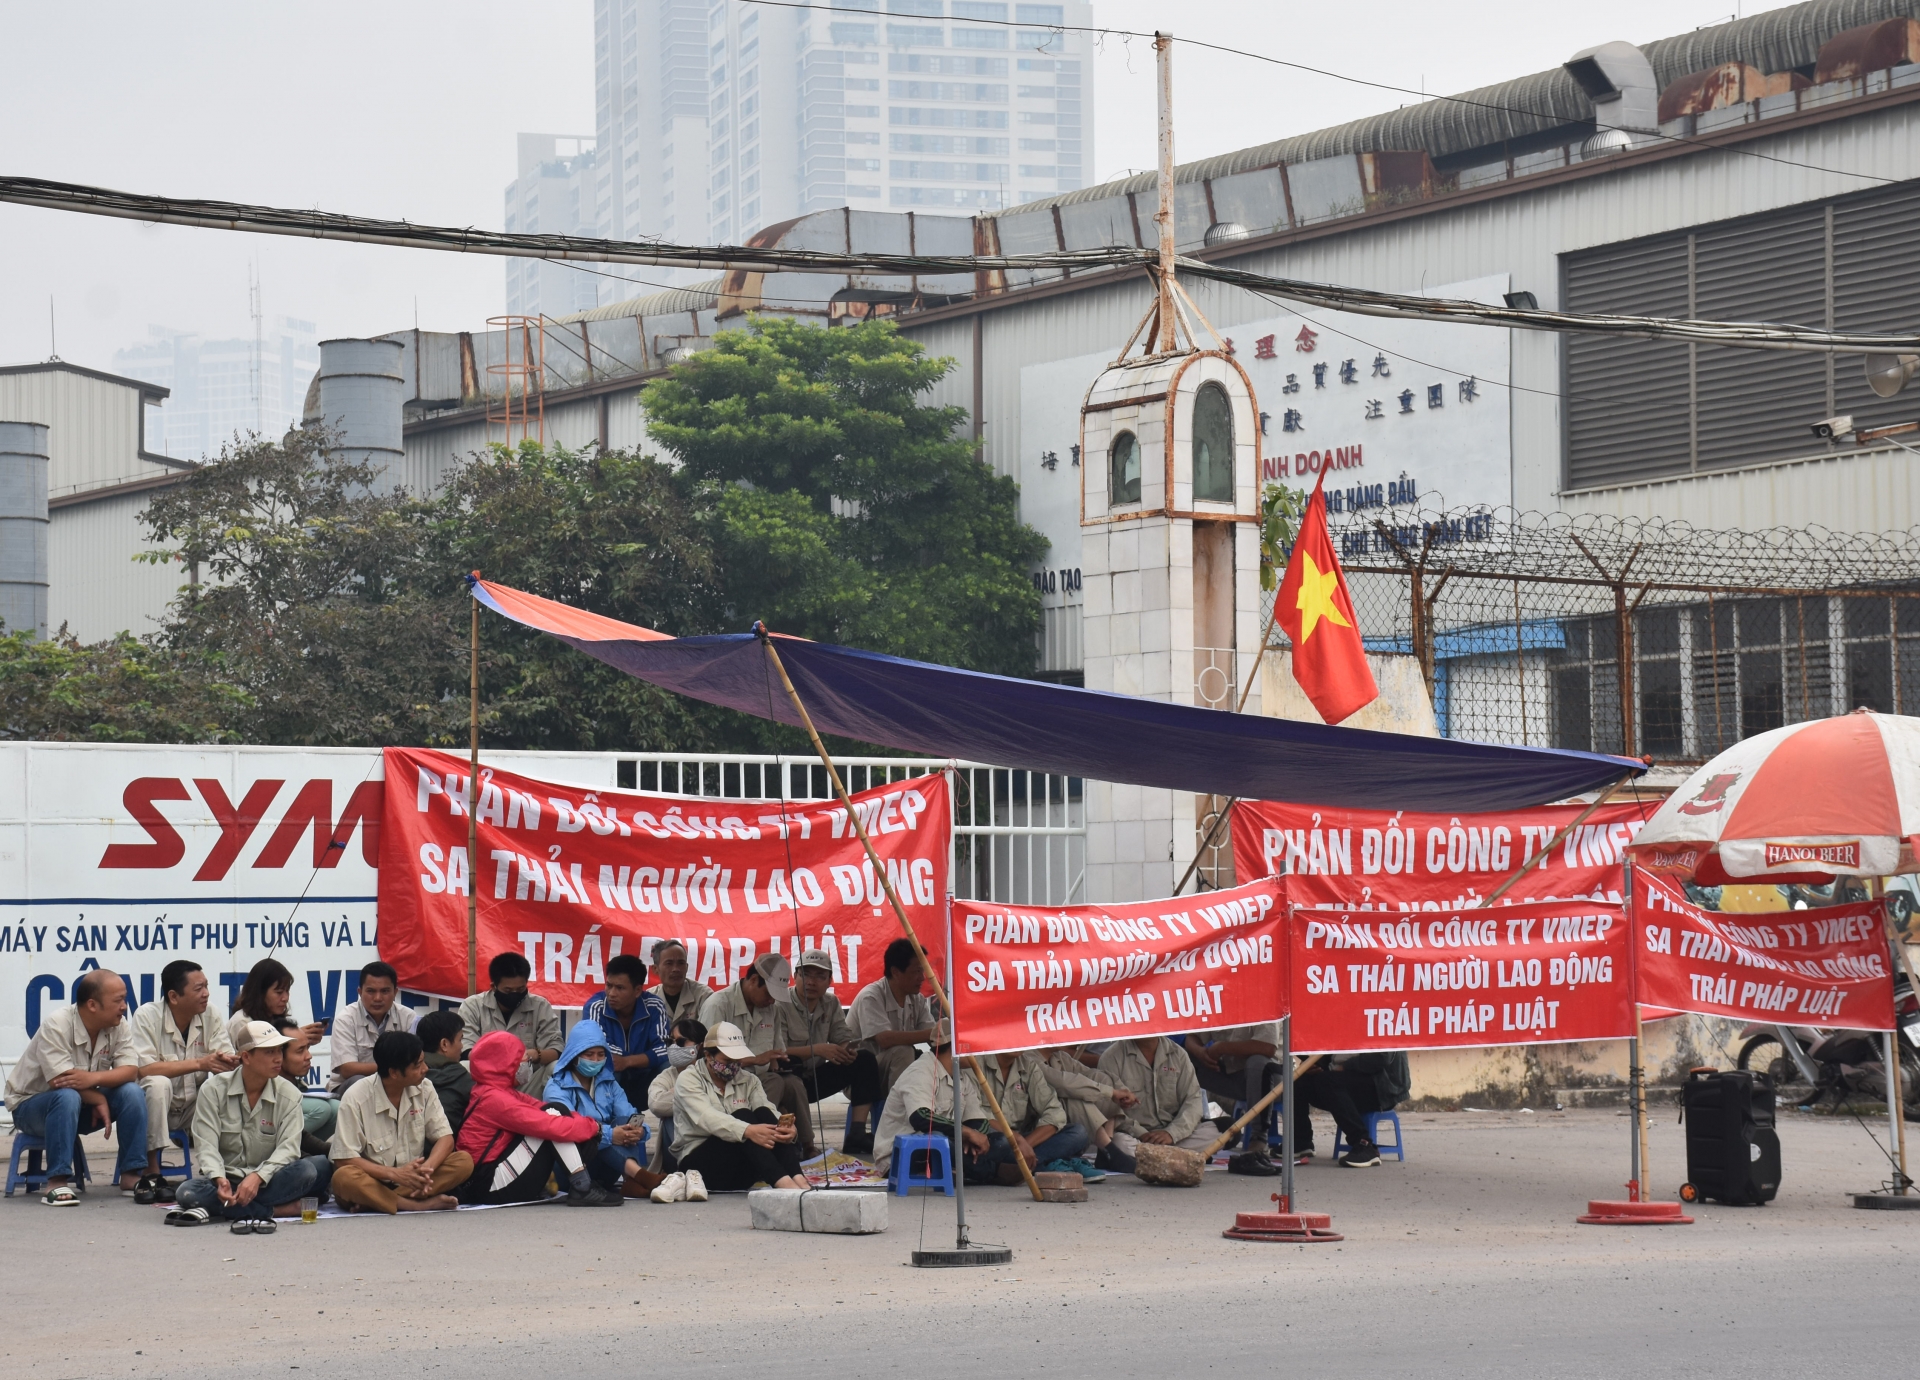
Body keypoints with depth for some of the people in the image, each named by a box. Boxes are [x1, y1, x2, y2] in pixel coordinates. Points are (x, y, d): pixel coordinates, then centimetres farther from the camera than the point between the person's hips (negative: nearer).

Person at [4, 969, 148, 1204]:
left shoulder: (118, 1027, -9)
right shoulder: (55, 1026, -26)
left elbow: (130, 1071, -20)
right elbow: (62, 1082, -32)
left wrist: (93, 1078, -38)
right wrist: (99, 1100, -23)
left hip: (84, 1104, 5)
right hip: (30, 1105, -5)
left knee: (132, 1092, -19)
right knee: (68, 1097, -38)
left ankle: (131, 1175, -13)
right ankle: (57, 1181, -35)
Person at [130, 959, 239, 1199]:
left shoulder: (210, 1015, -3)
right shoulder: (147, 1017, -16)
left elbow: (227, 1060, -8)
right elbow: (144, 1069, -26)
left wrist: (227, 1062, -34)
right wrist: (200, 1064, -29)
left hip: (194, 1106, 3)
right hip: (155, 1105, -3)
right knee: (159, 1083, -35)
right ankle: (151, 1173, -25)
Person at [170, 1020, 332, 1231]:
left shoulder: (289, 1095, -1)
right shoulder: (214, 1089, -4)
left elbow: (288, 1147, -11)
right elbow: (206, 1144, -11)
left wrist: (258, 1177, -30)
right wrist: (219, 1179, -32)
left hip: (267, 1181, 1)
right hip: (225, 1179, -1)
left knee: (307, 1170, -30)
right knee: (187, 1192, -34)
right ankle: (278, 1210, -30)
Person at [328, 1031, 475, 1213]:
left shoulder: (424, 1089, -2)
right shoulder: (356, 1098, -15)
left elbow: (445, 1138, -4)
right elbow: (344, 1160, -17)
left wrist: (426, 1168, -26)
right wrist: (395, 1174, -30)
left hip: (412, 1178, 4)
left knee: (464, 1161, -19)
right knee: (344, 1178, -36)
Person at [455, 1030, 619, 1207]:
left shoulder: (503, 1093, 15)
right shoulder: (495, 1099, -16)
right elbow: (549, 1125, -21)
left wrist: (587, 1123, -6)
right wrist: (593, 1126, -10)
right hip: (489, 1187, -10)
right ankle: (583, 1190, -16)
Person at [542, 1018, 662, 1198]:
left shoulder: (609, 1083, 17)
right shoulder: (557, 1087, -1)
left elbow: (628, 1117, 1)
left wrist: (638, 1131, -25)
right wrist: (609, 1135, -36)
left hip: (608, 1166, 4)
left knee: (623, 1121, -21)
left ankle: (630, 1180, -45)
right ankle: (637, 1173, -50)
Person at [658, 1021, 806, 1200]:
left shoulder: (748, 1081, 12)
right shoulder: (689, 1079, -3)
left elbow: (769, 1113, -6)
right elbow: (707, 1118, -22)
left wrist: (788, 1129, -30)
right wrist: (747, 1131, -40)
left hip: (741, 1170, 5)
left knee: (763, 1114, -21)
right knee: (743, 1116, -27)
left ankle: (797, 1179, -38)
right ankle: (782, 1183, -47)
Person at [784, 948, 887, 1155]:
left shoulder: (831, 1003, 7)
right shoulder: (782, 1005, -15)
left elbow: (844, 1039, 4)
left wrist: (847, 1051, -21)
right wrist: (817, 1050, -30)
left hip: (816, 1079, 7)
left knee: (865, 1059, -7)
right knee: (791, 1066, -40)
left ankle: (857, 1134, -13)